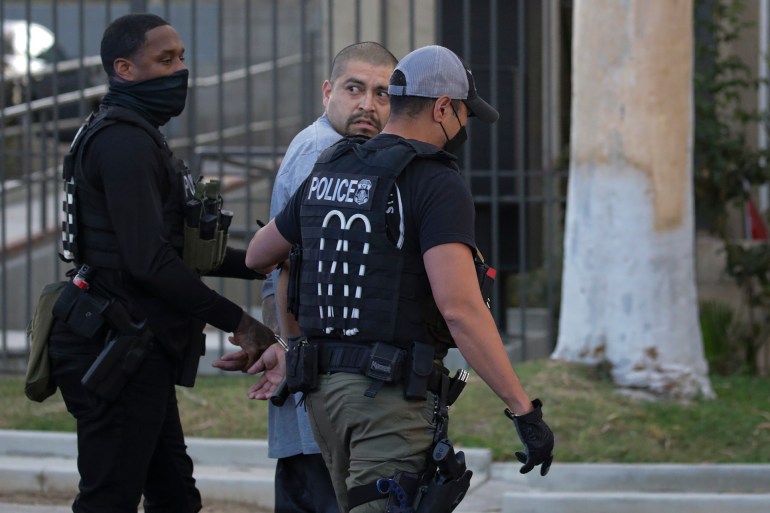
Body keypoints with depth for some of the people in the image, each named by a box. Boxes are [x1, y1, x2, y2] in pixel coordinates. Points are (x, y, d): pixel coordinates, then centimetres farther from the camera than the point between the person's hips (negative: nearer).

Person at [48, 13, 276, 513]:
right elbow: (149, 261, -23)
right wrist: (236, 321, -17)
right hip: (117, 353, -11)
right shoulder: (124, 142, -16)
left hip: (138, 353, 11)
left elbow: (178, 249, 24)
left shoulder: (139, 138, 19)